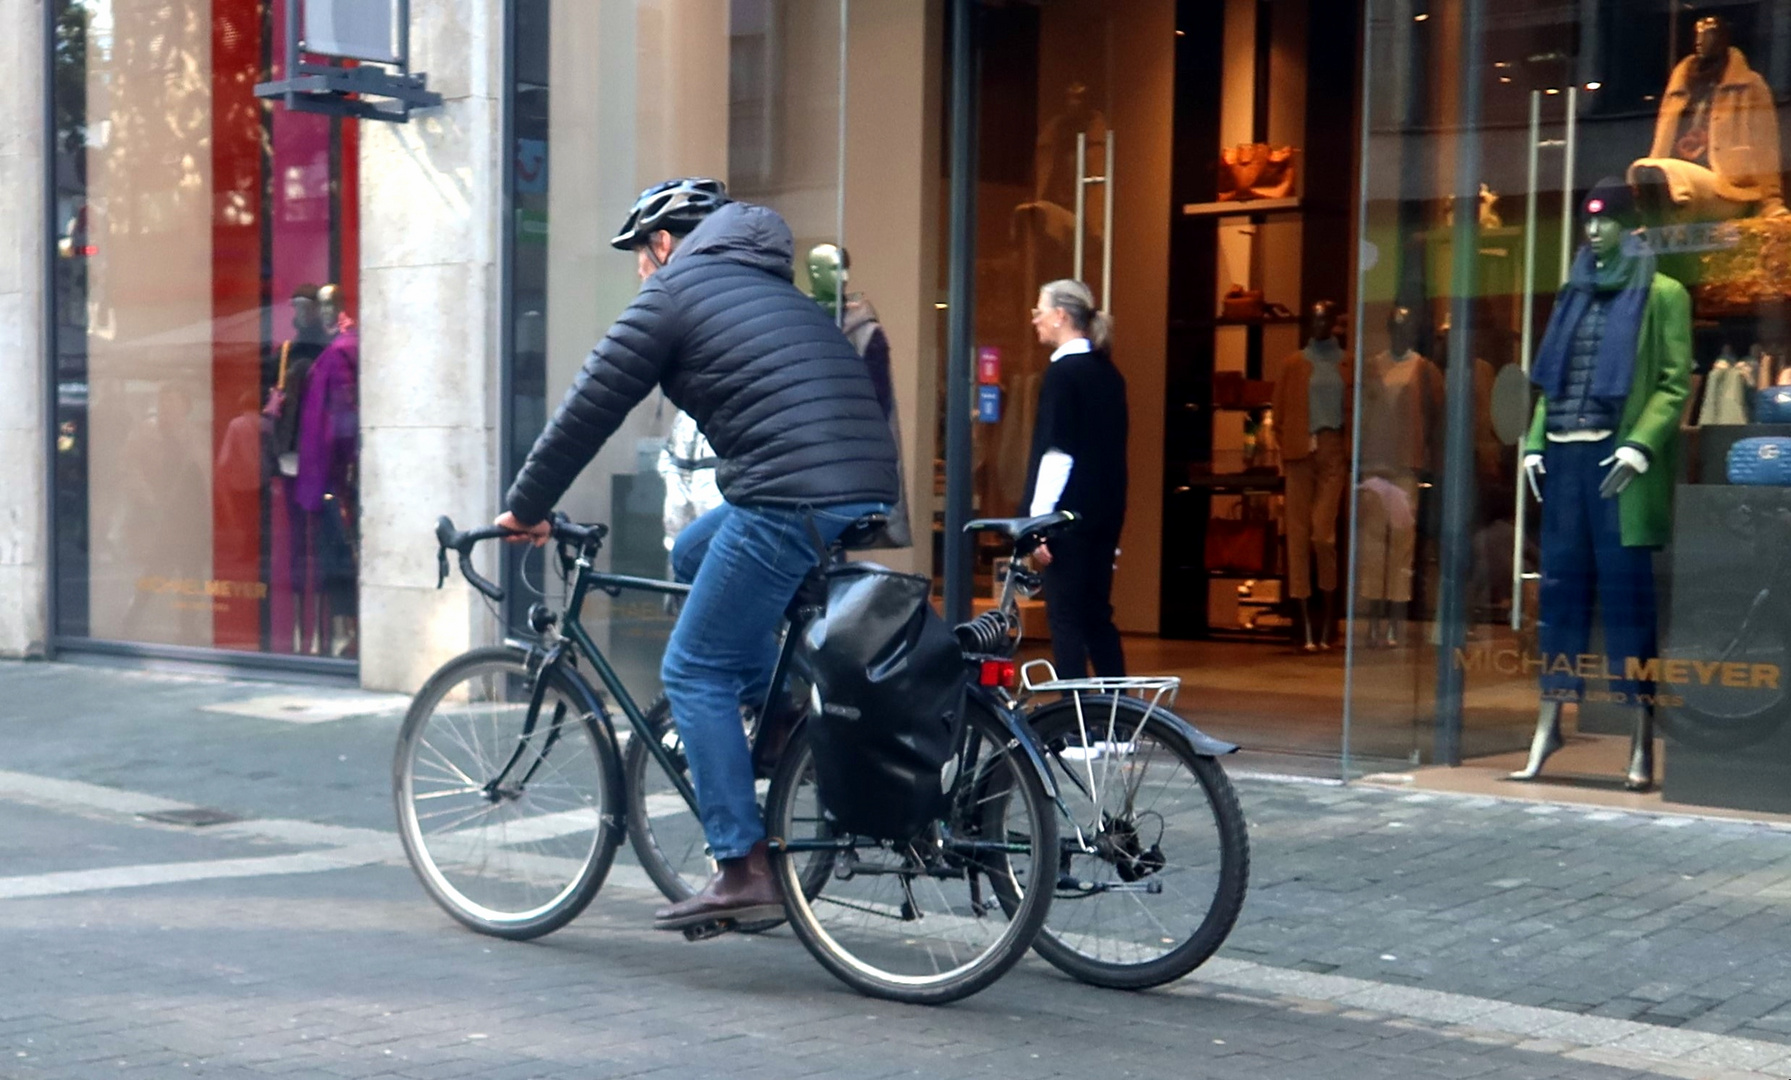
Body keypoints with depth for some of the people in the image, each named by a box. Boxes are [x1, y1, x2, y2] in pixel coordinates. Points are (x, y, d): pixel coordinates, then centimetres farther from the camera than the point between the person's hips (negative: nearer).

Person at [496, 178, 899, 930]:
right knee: (693, 554, 28)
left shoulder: (674, 291, 6)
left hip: (790, 502, -8)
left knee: (695, 671, 2)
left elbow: (588, 411, 5)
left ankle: (744, 870, -1)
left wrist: (525, 508, 16)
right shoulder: (774, 288, 30)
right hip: (868, 494, 8)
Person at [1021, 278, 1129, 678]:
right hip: (1106, 511, 8)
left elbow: (1057, 451, -16)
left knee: (1065, 615, -4)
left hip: (1070, 513, -8)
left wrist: (1040, 518, -16)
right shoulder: (1108, 372, 13)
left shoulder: (1062, 372, -11)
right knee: (1096, 613, 14)